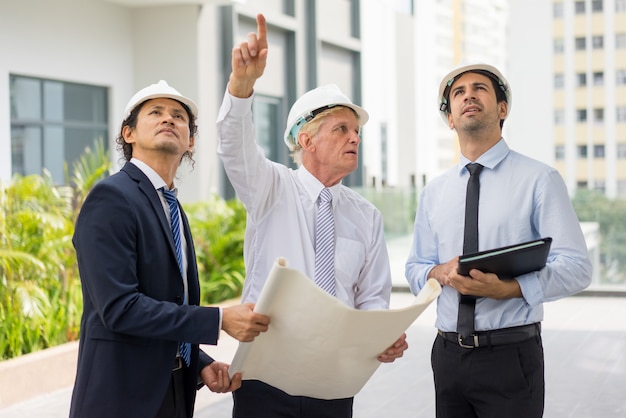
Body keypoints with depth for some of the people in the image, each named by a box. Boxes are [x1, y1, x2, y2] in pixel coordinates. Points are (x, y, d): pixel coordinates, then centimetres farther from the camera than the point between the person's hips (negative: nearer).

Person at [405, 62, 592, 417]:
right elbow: (415, 269, 14)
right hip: (448, 354, 4)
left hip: (511, 355, -4)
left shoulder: (539, 179, -4)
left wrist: (507, 288, -24)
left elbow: (576, 268, -9)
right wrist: (440, 273, -9)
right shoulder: (434, 191, 11)